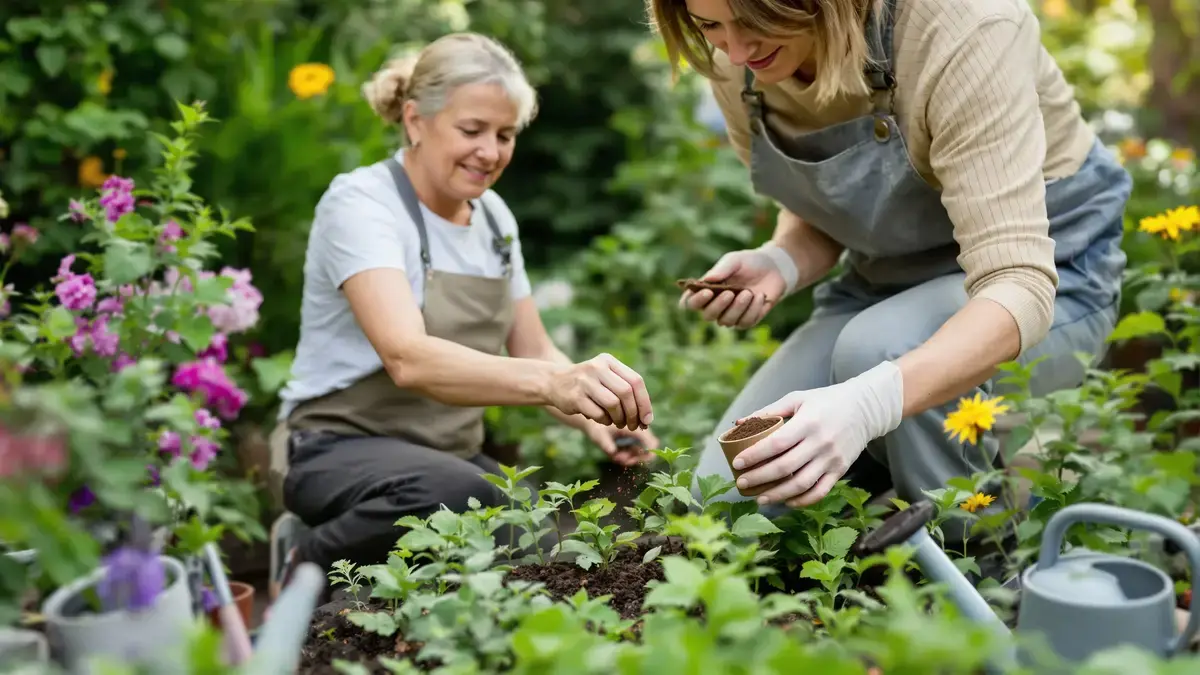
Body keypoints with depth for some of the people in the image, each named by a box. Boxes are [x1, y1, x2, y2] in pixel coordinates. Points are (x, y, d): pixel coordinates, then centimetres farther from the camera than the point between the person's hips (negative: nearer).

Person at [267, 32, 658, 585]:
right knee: (458, 496, -38)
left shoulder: (493, 215, 6)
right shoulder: (360, 203, -16)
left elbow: (534, 350, 8)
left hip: (455, 453, 7)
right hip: (342, 449, -7)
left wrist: (596, 419, -14)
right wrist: (554, 383, -49)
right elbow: (409, 358, -33)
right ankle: (307, 572, -8)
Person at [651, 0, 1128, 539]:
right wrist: (777, 265, -20)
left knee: (881, 348, -38)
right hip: (886, 283, 5)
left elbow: (1019, 284, -38)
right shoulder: (737, 63, -12)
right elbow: (816, 218, 5)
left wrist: (866, 404, -53)